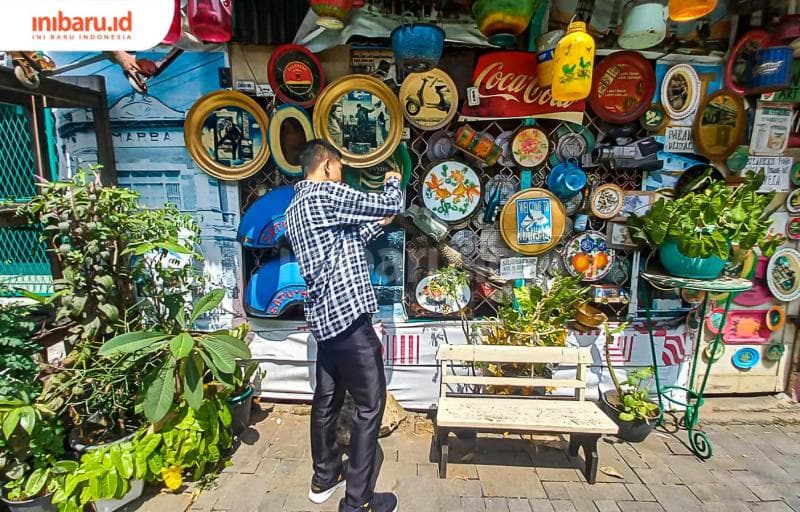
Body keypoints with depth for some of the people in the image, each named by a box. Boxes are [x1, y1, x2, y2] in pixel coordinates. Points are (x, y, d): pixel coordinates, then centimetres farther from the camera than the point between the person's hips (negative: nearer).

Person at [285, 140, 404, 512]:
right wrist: (393, 181, 13)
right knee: (370, 404, 1)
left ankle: (324, 477, 35)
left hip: (322, 315, 10)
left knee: (327, 398, 20)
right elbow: (391, 205, -8)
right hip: (347, 314, -10)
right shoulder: (327, 194, -13)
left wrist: (378, 225, 24)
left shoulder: (296, 206, 16)